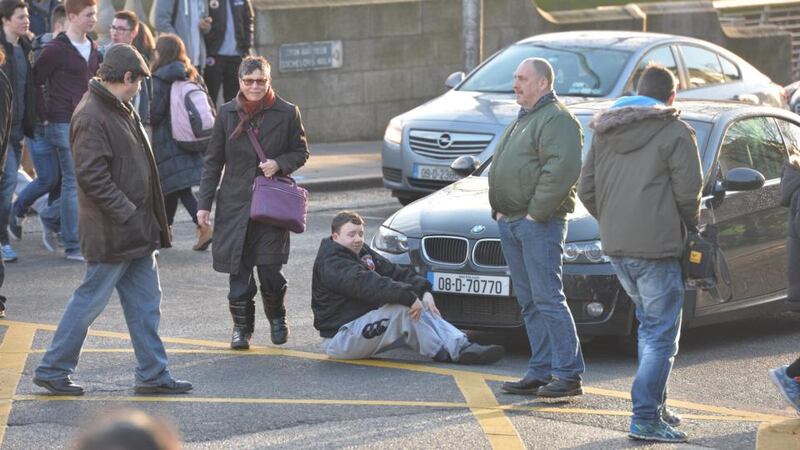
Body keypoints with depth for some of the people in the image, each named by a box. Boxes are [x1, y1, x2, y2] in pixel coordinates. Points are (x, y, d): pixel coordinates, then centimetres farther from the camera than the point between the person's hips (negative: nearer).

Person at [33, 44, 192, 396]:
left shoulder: (121, 110, 14)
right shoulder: (91, 116, -18)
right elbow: (91, 175, -23)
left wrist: (150, 220, 16)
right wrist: (128, 214, -22)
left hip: (138, 230, 10)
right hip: (111, 234, -10)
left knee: (145, 301, 11)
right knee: (90, 300, -1)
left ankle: (153, 374, 16)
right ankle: (52, 369, 9)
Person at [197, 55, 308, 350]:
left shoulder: (287, 113, 0)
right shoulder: (227, 113, 4)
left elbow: (300, 152, 11)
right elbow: (213, 161, 8)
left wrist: (279, 164, -11)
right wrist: (204, 203, 4)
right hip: (235, 202, 2)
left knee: (269, 267, -7)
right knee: (239, 270, 1)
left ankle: (276, 318, 20)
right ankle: (241, 326, 17)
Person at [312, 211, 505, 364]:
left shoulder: (362, 252, 17)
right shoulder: (331, 263, -16)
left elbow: (394, 272, 9)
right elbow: (367, 284, -30)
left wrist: (423, 291, -9)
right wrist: (408, 297, -37)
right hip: (340, 337, -10)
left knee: (421, 308, -5)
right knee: (403, 310, -25)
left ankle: (462, 346, -18)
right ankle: (443, 353, -20)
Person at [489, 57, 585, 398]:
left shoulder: (557, 119, -11)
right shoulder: (523, 120, 22)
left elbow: (562, 169, -22)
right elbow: (501, 168, 28)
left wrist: (537, 212, -20)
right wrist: (499, 210, 15)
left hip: (539, 223, -10)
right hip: (511, 223, 10)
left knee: (548, 300, -11)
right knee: (530, 303, 10)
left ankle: (568, 374, -10)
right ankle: (541, 372, 13)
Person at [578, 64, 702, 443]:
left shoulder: (604, 134, 14)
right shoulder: (674, 133, -6)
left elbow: (586, 191, 13)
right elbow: (688, 191, -11)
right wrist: (691, 226, 7)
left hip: (615, 246, 7)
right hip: (656, 247, -7)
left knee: (648, 325, 21)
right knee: (661, 335, -3)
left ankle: (655, 407, 23)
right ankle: (646, 419, -9)